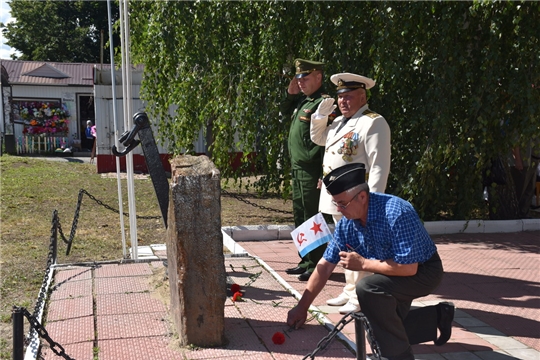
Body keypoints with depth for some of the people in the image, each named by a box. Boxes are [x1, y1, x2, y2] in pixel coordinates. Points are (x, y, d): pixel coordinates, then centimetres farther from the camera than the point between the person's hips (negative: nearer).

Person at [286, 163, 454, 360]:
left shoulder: (396, 213, -35)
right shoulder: (347, 222, -13)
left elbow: (408, 268, -35)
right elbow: (325, 265, -6)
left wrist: (363, 264, -27)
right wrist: (302, 306, -7)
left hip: (422, 271, -8)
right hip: (393, 274, 8)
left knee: (367, 288, -32)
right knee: (384, 325, 16)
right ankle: (438, 316, 31)